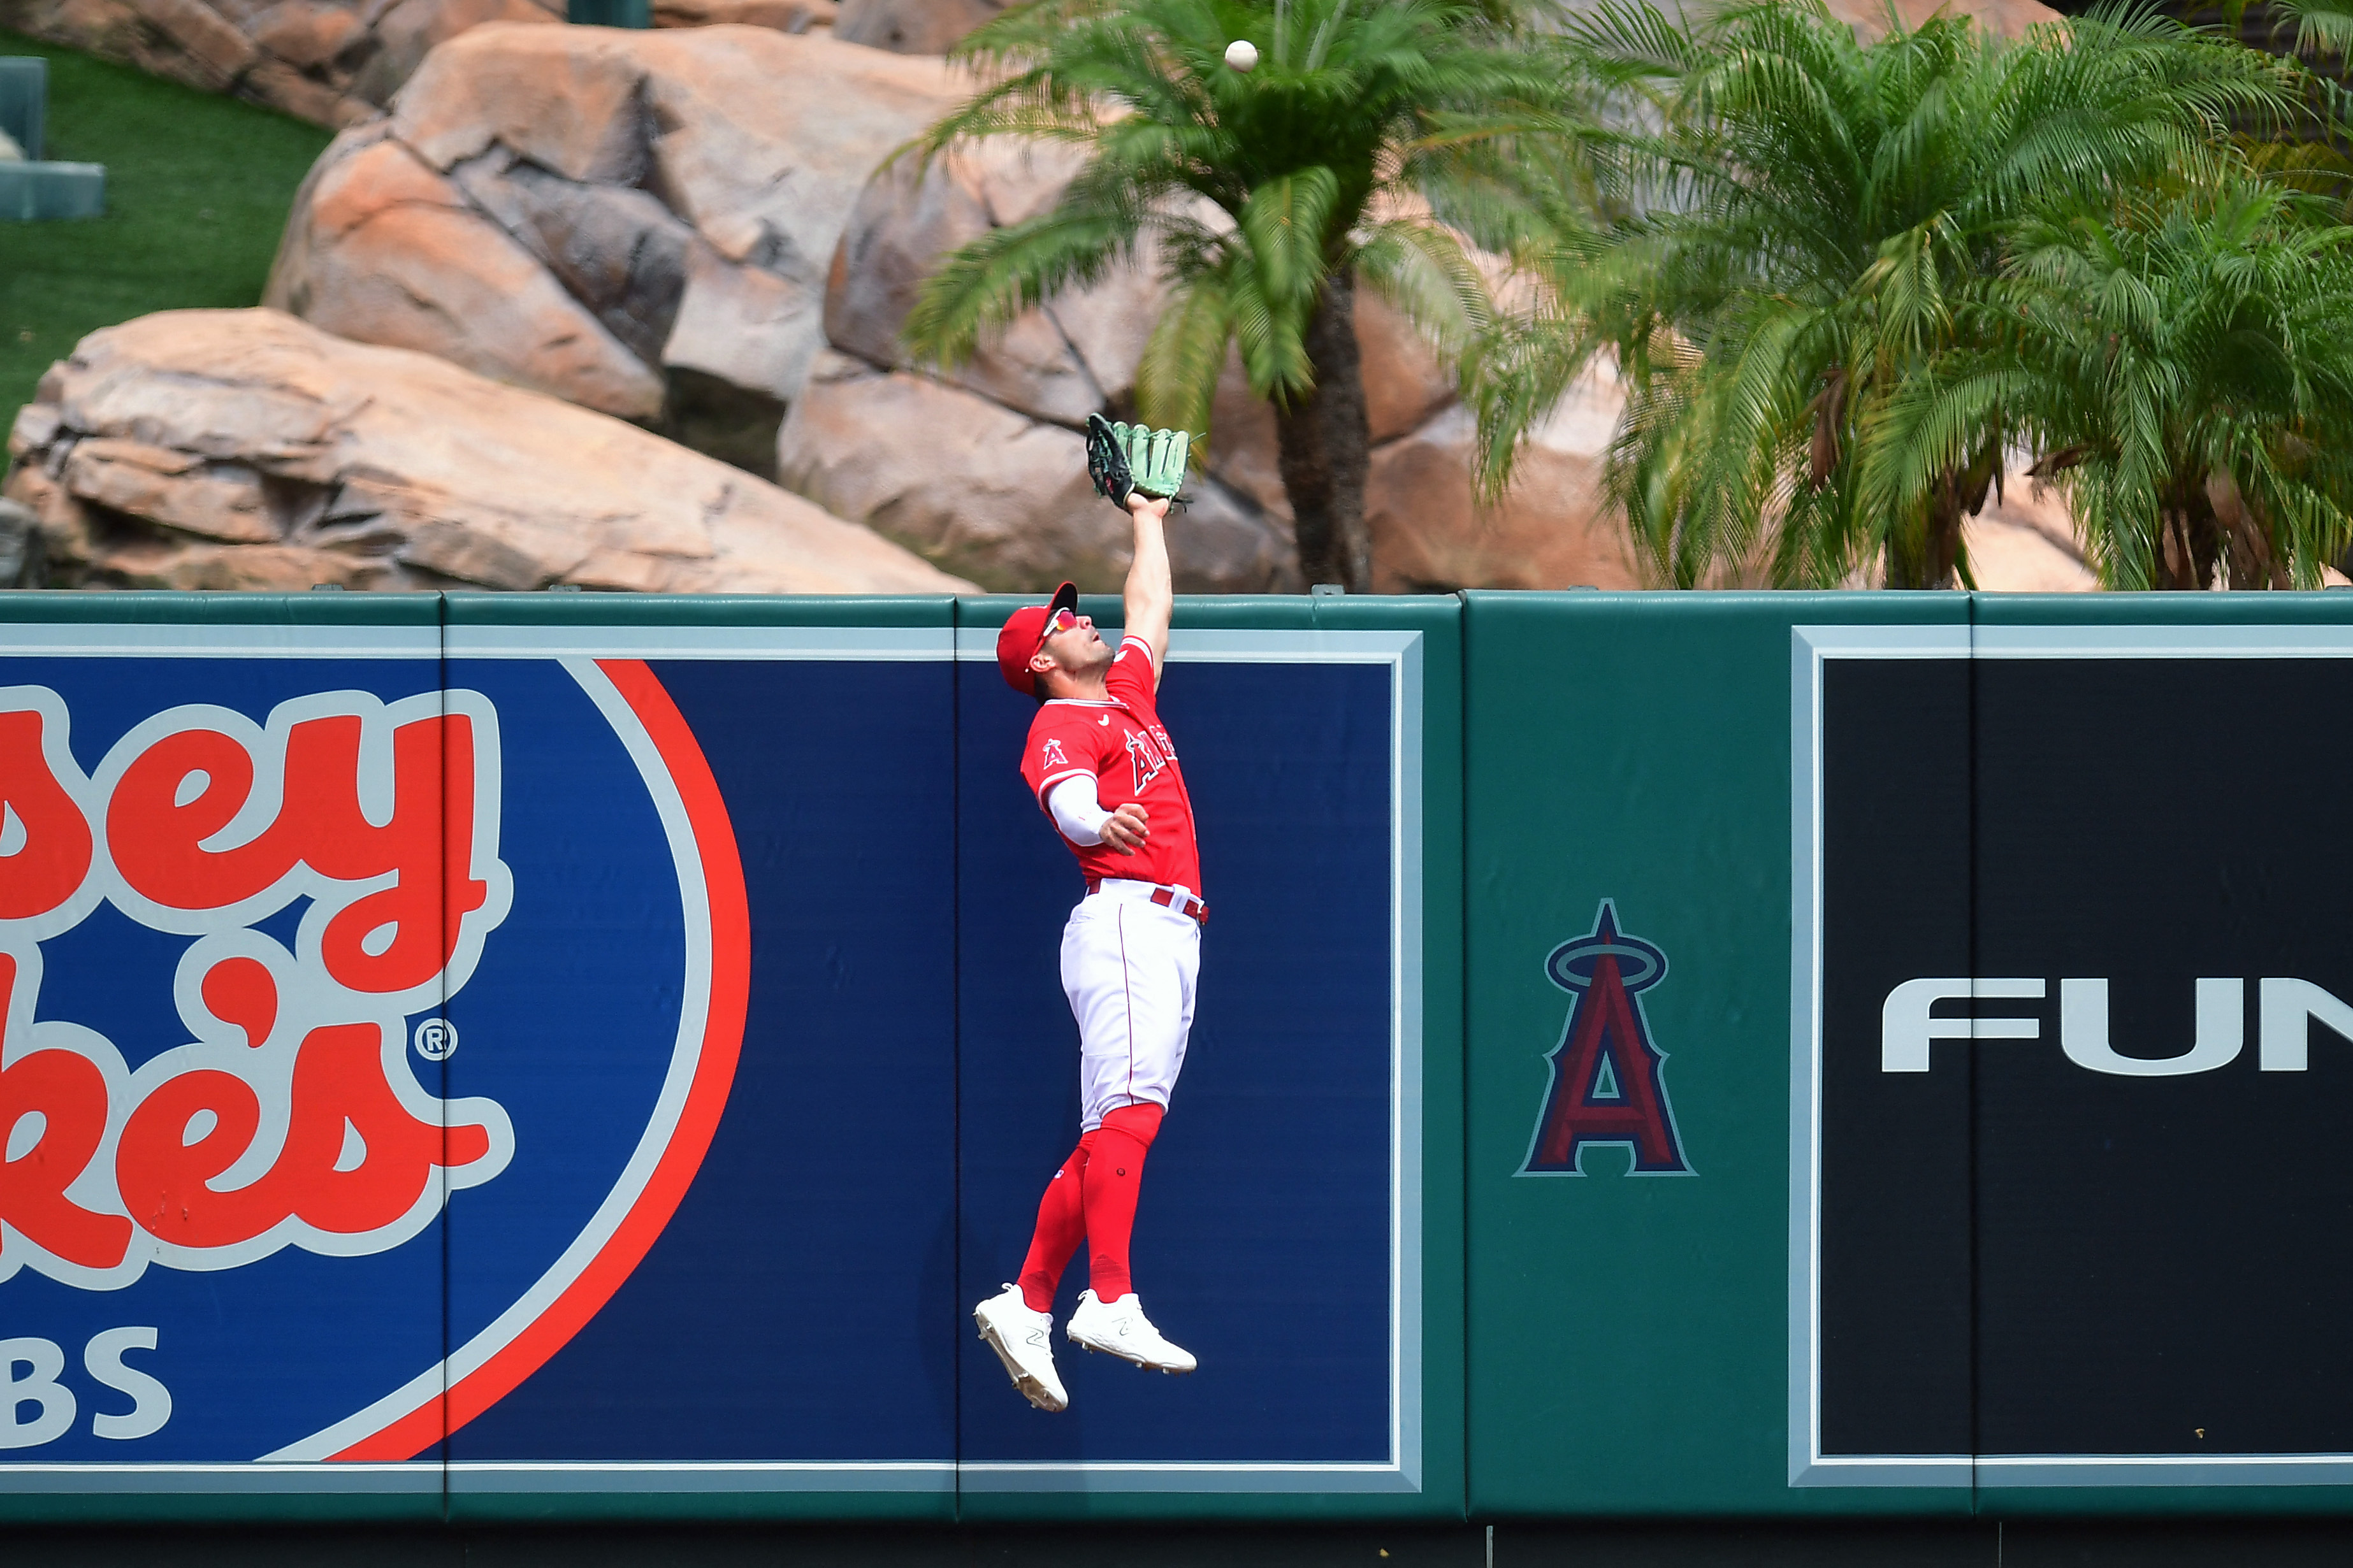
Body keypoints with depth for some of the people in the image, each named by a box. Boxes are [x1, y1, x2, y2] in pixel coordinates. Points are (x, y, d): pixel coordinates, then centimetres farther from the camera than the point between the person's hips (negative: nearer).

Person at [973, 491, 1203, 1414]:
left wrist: (1148, 519, 53)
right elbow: (1065, 795, -23)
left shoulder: (1127, 691, 25)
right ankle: (1110, 1303, -34)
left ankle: (1027, 1306, 5)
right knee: (1129, 1107, -22)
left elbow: (1151, 606, 43)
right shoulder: (1060, 725, -1)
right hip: (1127, 916, -9)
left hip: (1171, 937, 9)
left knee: (1109, 1136, 5)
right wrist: (1098, 822, -45)